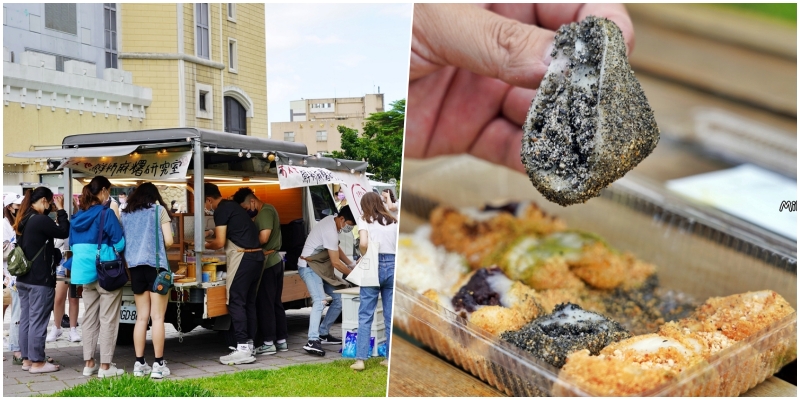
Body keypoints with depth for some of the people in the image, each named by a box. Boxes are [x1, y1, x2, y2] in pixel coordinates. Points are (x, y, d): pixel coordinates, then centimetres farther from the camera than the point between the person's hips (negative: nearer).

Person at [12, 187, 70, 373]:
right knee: (38, 321, -3)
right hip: (40, 280, -9)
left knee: (26, 319, 11)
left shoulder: (23, 220, 11)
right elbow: (64, 232, -10)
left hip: (23, 278, 9)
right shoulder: (40, 220, -18)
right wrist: (60, 209, -3)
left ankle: (27, 359, 17)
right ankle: (37, 362, 1)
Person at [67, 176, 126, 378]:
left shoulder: (78, 215, 9)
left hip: (85, 272, 7)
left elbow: (74, 245, 16)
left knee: (89, 318, 12)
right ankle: (105, 366, 0)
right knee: (108, 319, -1)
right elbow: (120, 243, -11)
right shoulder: (105, 213, -11)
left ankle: (89, 363, 16)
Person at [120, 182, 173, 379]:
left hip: (134, 267, 4)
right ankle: (158, 364, -2)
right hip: (155, 265, -4)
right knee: (157, 317, -2)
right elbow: (168, 241, -4)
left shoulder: (125, 214, 12)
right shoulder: (159, 210, 1)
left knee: (142, 317, 10)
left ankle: (139, 363, 11)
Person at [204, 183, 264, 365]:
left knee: (236, 302, -7)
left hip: (242, 257, -9)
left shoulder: (221, 210, -8)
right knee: (248, 302, 13)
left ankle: (243, 349, -9)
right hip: (256, 256, 9)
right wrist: (212, 240, 30)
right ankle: (249, 344, 17)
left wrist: (205, 245, 8)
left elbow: (220, 242, -10)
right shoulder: (233, 206, 20)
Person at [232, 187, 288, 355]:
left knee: (265, 304, -4)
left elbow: (263, 237, -24)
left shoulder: (264, 212, -14)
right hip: (275, 260, 10)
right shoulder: (268, 210, 16)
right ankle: (281, 340, 17)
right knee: (276, 303, 13)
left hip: (267, 263, -10)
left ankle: (268, 343, 1)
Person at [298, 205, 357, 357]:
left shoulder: (331, 220, 5)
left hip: (321, 267, 10)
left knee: (340, 297, 8)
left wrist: (351, 264, 10)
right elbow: (336, 262, -21)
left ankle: (323, 334, 17)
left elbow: (336, 248, 19)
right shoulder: (330, 231, -25)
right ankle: (312, 341, -34)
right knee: (320, 300, -27)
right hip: (309, 267, -10)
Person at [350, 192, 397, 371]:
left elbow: (363, 244, -15)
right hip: (393, 266, 3)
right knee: (391, 315, 8)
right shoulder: (393, 222, 12)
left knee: (365, 315, 0)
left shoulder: (366, 222, 2)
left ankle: (360, 359, -3)